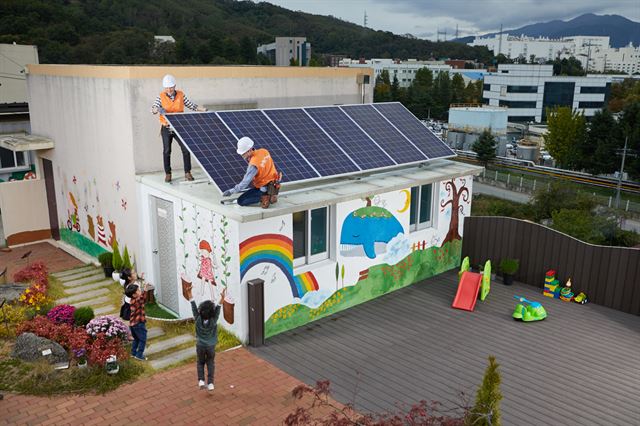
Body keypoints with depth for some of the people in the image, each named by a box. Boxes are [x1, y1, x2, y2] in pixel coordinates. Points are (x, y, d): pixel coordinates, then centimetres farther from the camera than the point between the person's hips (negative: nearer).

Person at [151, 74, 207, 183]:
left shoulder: (181, 95, 2)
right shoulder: (161, 96, -2)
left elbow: (191, 105, 8)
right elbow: (153, 109, -11)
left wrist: (203, 109, -4)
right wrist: (158, 109, -34)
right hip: (166, 128, -1)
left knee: (186, 149, -6)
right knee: (166, 151, 4)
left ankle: (187, 173, 3)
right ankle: (168, 174, 14)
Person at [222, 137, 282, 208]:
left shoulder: (254, 164, -28)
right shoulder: (264, 151, -6)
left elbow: (245, 182, -26)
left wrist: (231, 191, -20)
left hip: (265, 189, -8)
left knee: (240, 201, -5)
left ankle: (264, 197, -10)